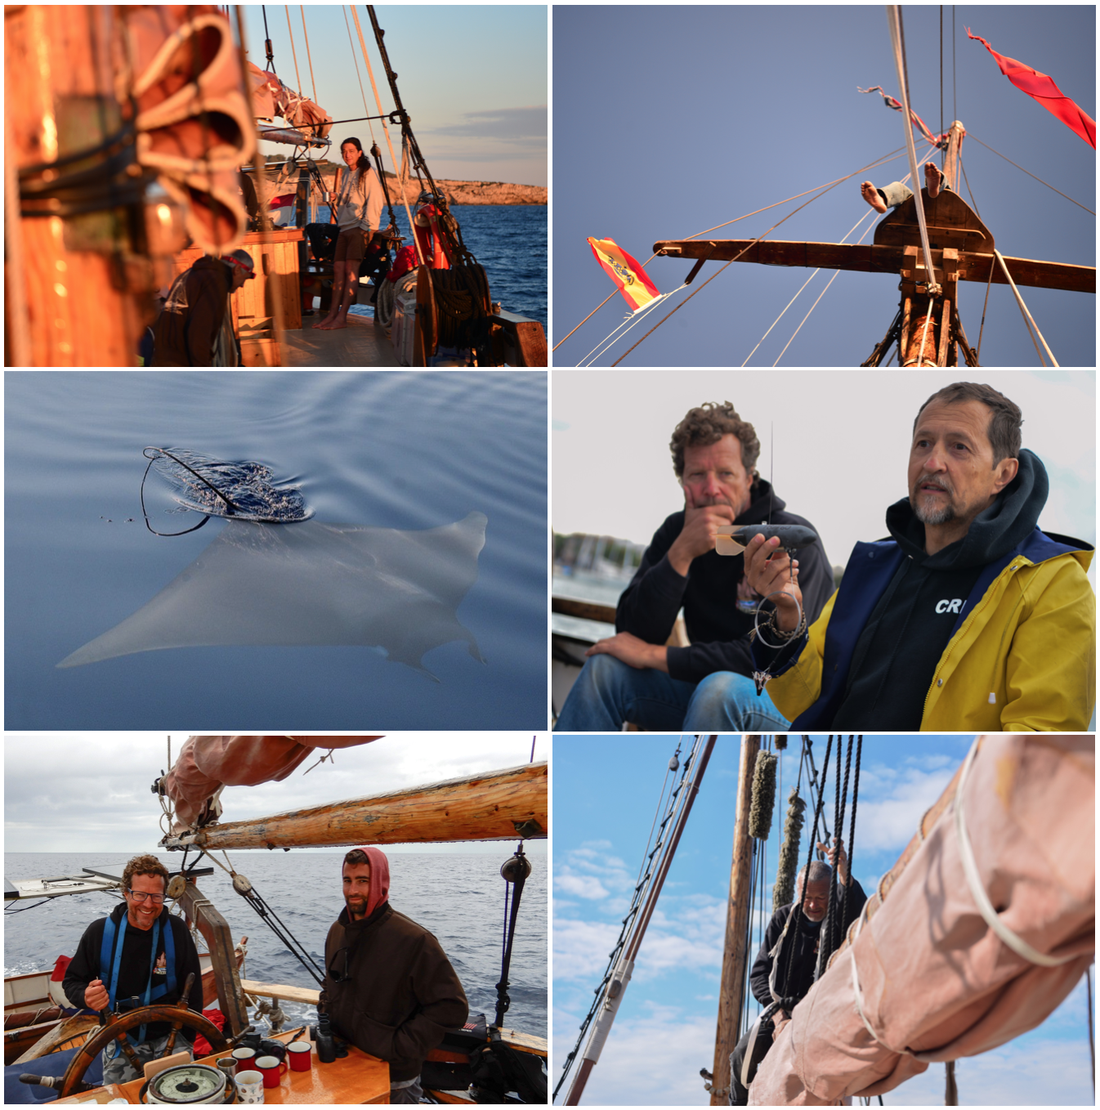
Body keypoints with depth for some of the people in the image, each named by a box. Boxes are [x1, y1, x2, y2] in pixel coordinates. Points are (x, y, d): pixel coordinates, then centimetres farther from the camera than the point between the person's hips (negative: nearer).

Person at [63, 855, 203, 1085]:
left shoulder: (176, 930, -7)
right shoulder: (99, 932, -8)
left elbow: (193, 990, 0)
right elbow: (72, 981, 3)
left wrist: (187, 1039, -3)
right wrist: (86, 997, -21)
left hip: (169, 1037, -1)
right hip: (121, 1040, 1)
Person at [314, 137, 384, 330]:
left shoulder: (368, 173, -4)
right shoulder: (346, 174, 20)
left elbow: (374, 202, -11)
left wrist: (369, 228, -18)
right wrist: (335, 198, 8)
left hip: (360, 227, -8)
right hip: (345, 227, 8)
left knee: (351, 268, -13)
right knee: (338, 268, 2)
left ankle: (342, 317, -16)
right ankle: (333, 314, 3)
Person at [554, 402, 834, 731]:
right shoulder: (676, 531, 1)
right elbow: (635, 632, -10)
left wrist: (654, 655, -20)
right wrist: (681, 553, -24)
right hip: (705, 688, 5)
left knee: (720, 687, -35)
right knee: (605, 668, -16)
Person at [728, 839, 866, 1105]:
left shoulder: (841, 920, -6)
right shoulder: (783, 919, 2)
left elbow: (862, 912, -32)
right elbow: (759, 972, 0)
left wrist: (844, 873, -49)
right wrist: (778, 1015, -15)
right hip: (783, 1011, 3)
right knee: (743, 1054, -16)